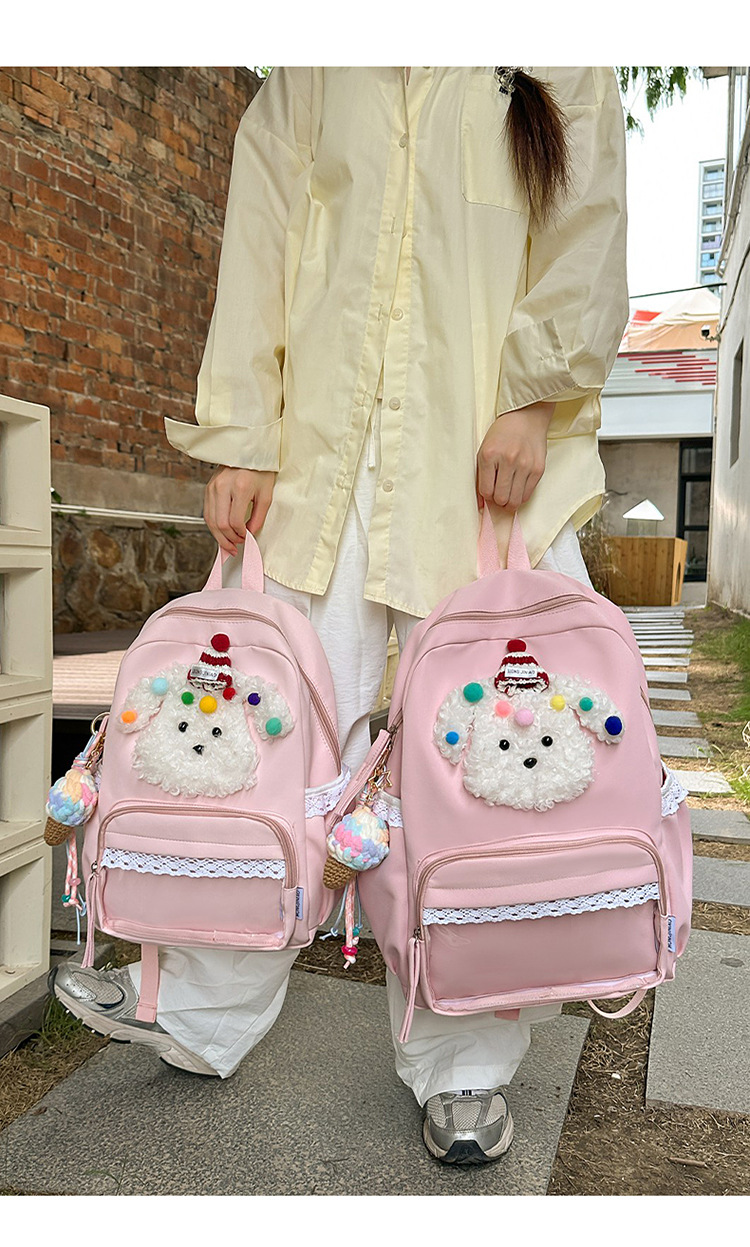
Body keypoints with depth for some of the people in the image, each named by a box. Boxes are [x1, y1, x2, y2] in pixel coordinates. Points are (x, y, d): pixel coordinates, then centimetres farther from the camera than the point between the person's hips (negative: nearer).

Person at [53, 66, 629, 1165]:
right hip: (321, 455, 1)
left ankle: (462, 1063, 11)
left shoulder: (562, 79, 20)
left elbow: (588, 237, 7)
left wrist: (536, 395, -9)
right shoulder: (306, 86, 22)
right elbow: (257, 251, 12)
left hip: (496, 456, -1)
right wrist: (240, 439, 0)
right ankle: (202, 1009, 16)